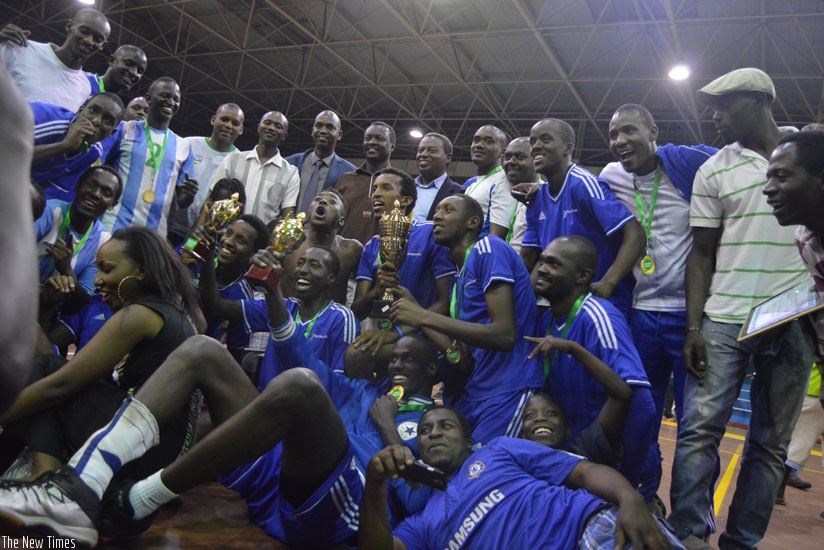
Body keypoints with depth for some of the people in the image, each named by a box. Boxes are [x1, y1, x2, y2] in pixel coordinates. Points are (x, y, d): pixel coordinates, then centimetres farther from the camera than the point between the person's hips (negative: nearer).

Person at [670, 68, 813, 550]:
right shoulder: (713, 171, 6)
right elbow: (702, 253, 4)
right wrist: (693, 327, -4)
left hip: (794, 324, 1)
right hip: (724, 319, 0)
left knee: (771, 442, 6)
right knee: (700, 429, -5)